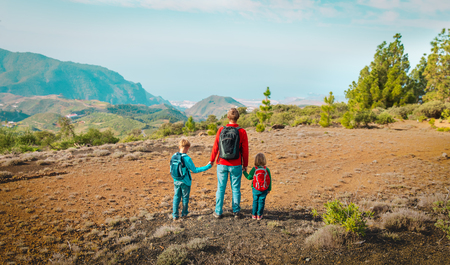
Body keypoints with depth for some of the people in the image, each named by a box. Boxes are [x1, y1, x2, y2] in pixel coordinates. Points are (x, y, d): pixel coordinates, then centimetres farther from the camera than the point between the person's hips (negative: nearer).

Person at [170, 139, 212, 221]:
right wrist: (207, 166, -9)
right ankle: (184, 214, 27)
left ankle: (175, 215, 12)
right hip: (185, 182, -4)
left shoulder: (174, 156, -4)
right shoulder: (186, 158, -21)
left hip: (176, 181, 4)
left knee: (176, 197, 13)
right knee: (185, 197, 14)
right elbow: (195, 170, -15)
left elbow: (172, 169, 6)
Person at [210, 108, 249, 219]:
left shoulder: (221, 130, -3)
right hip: (236, 165, -1)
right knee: (235, 189, 9)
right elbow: (245, 150, -4)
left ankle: (218, 212, 16)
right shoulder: (241, 132, -8)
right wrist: (245, 165, 7)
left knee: (221, 188, 9)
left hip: (222, 164, 2)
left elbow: (215, 147, 2)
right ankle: (236, 212, 16)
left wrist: (212, 160, 15)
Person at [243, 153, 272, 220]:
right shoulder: (267, 169, -7)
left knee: (255, 201, 13)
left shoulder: (254, 169, -11)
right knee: (261, 202, 9)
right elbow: (269, 180, -1)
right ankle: (259, 215, 12)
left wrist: (244, 172, 14)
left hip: (255, 189, 0)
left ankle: (254, 215, 18)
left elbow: (249, 177, -3)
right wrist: (269, 189, 9)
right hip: (264, 190, 0)